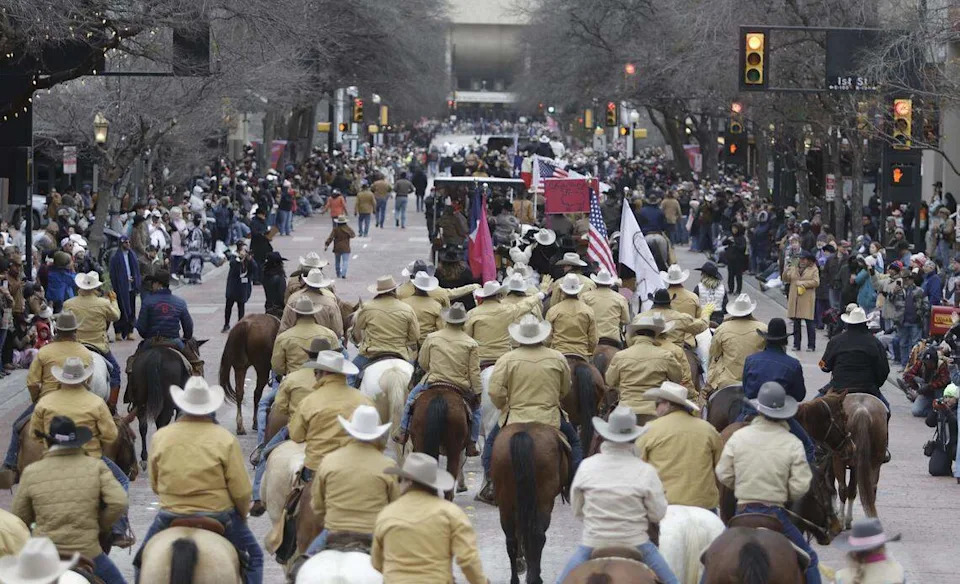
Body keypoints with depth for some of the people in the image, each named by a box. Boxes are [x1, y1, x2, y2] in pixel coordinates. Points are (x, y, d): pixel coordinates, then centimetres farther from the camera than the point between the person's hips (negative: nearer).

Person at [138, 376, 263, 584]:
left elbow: (154, 484, 6)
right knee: (254, 556, 19)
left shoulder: (160, 437, -5)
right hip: (219, 516, -2)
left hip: (170, 516, 2)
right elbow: (241, 491, -11)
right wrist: (242, 515, 9)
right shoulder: (225, 440, -12)